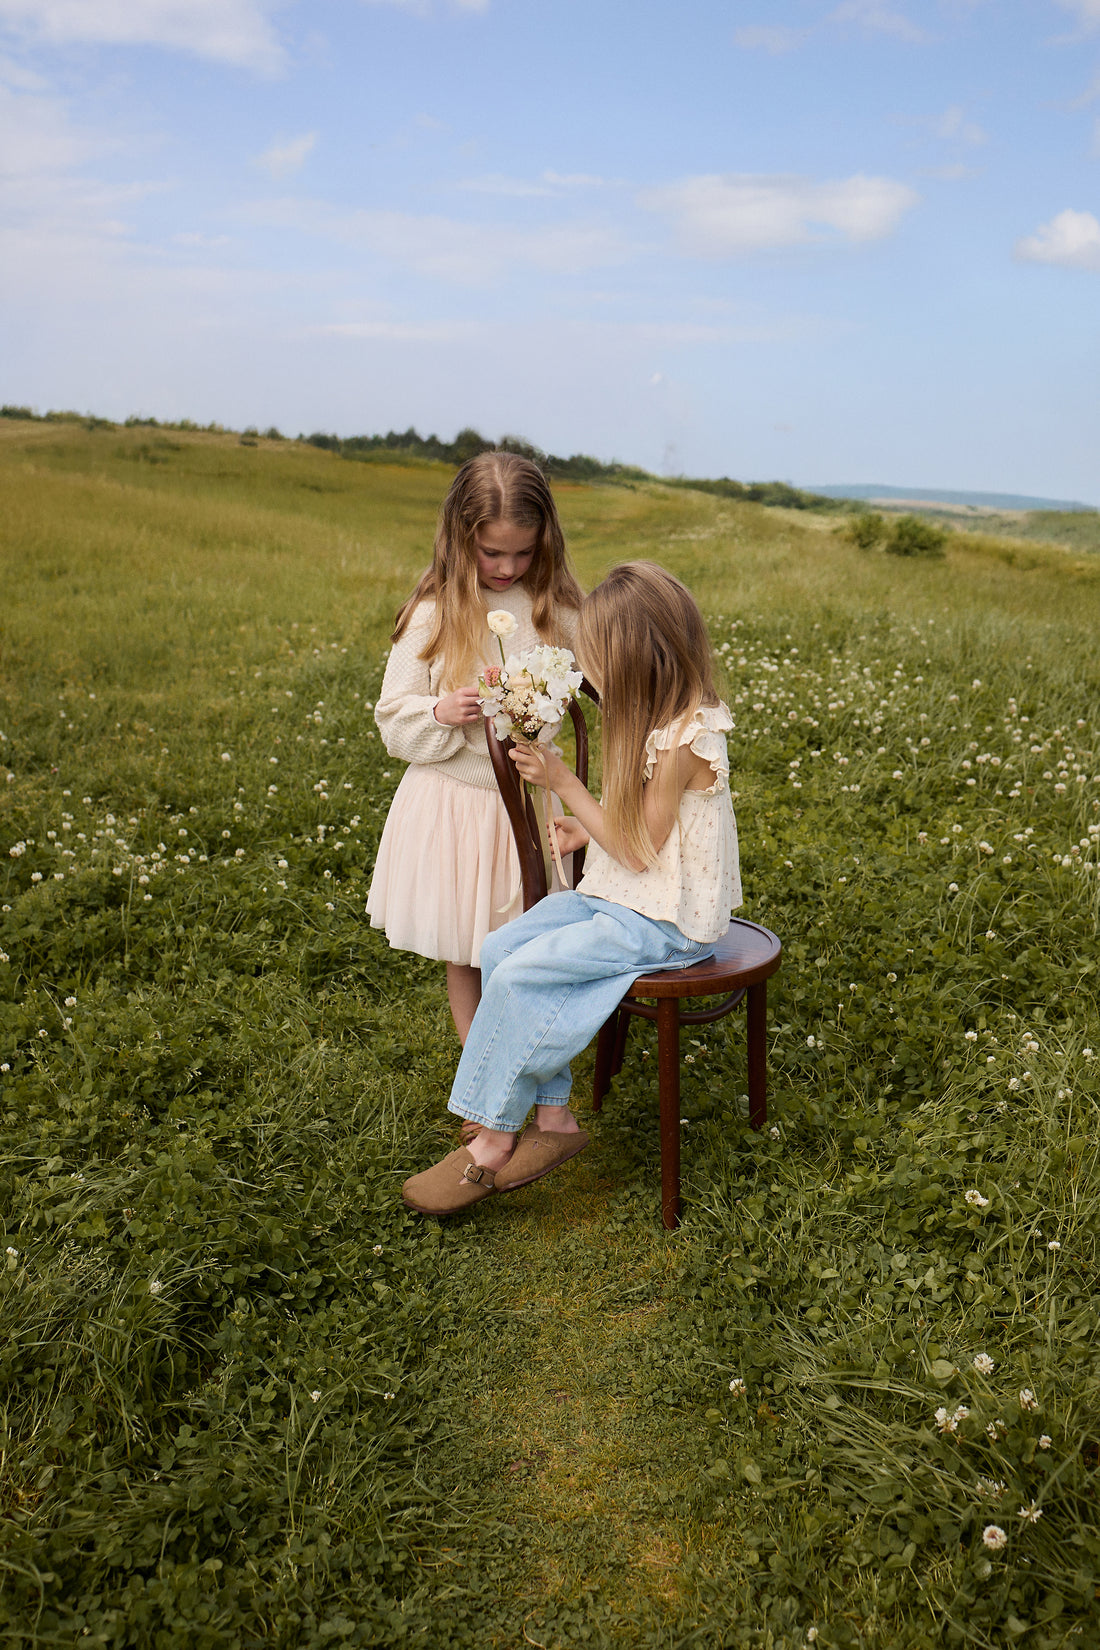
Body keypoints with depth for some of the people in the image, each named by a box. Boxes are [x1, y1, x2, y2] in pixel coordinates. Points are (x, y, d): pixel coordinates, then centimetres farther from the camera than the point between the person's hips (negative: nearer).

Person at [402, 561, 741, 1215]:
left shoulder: (685, 739, -22)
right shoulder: (659, 720, 7)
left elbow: (637, 851, -19)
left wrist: (562, 779, -15)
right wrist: (590, 827, -1)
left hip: (665, 922, -10)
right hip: (620, 896, 10)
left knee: (519, 975, -18)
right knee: (499, 948, -5)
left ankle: (493, 1141, -2)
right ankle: (552, 1117, -2)